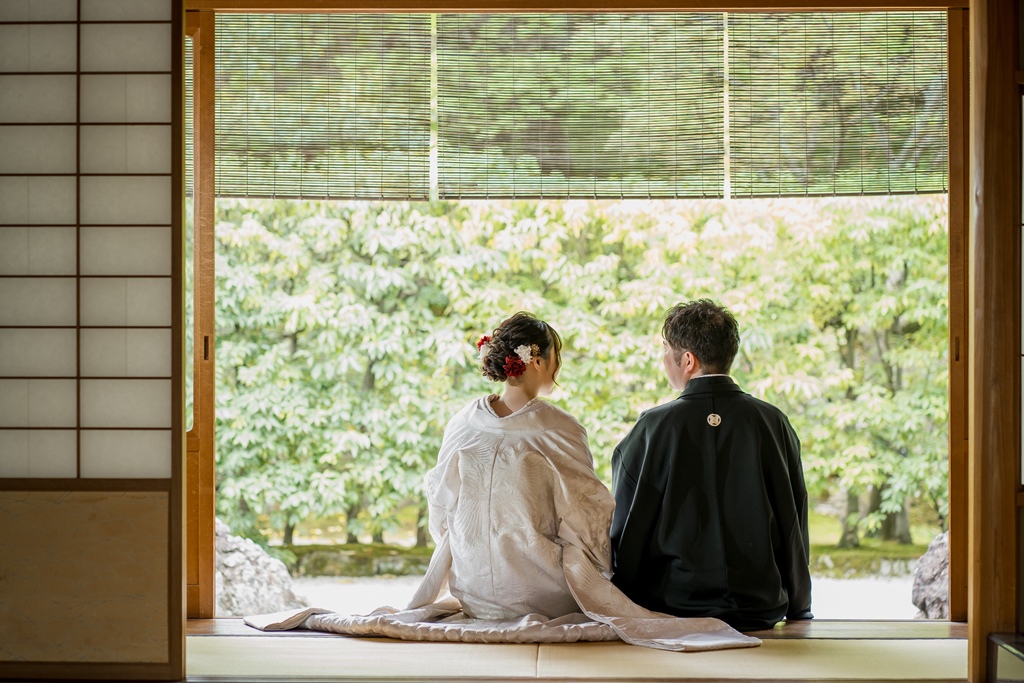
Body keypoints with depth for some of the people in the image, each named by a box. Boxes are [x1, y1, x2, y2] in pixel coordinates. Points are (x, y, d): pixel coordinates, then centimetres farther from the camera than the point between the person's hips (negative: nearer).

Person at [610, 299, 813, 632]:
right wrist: (799, 611, 16)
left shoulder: (653, 428, -8)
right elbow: (795, 530, 5)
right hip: (761, 610, 3)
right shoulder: (774, 423, -1)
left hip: (672, 606, -3)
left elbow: (625, 534, -3)